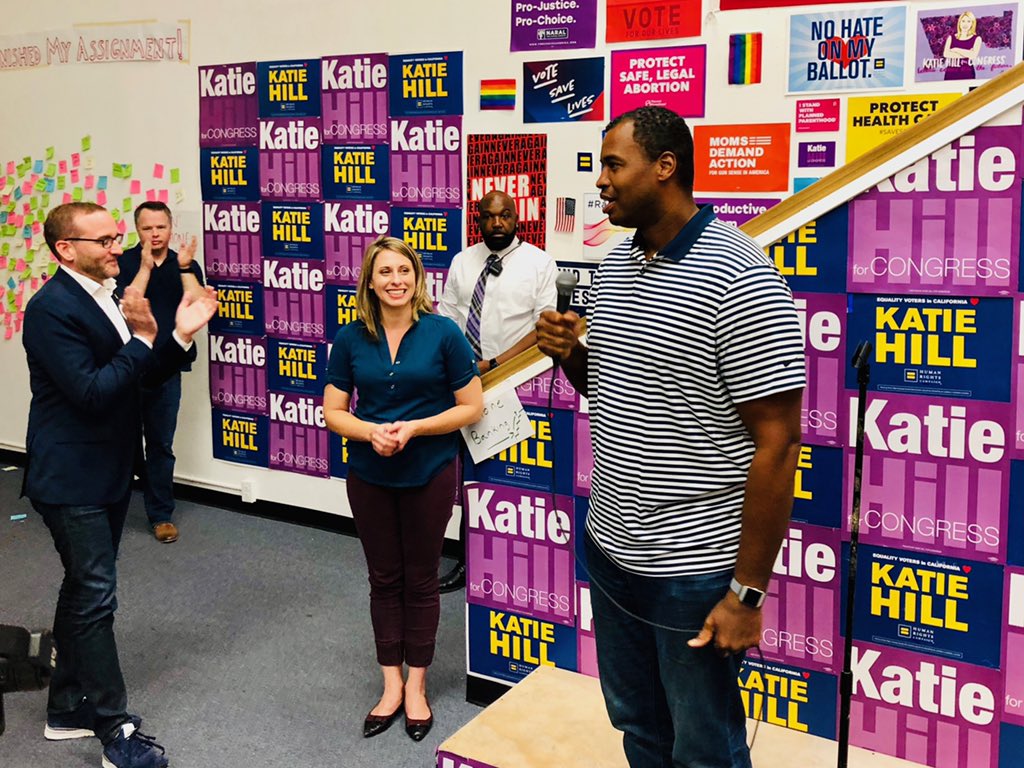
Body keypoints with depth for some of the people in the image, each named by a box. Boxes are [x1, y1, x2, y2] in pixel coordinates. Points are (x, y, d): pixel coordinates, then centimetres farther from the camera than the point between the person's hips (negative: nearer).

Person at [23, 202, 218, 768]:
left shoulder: (108, 297, 7)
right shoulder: (53, 307, -20)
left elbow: (142, 374, 9)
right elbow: (91, 391, -25)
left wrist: (179, 335, -5)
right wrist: (142, 339, -24)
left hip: (107, 472, 10)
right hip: (71, 477, -9)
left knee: (83, 591, 18)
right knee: (95, 597, -3)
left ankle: (68, 709, 33)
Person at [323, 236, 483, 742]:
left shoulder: (443, 333, -10)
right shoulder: (350, 339, -3)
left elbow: (472, 407, -7)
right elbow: (333, 412, 1)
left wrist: (414, 427, -19)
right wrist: (372, 432, -19)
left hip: (430, 473, -2)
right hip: (369, 476, 2)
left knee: (420, 580, 11)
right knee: (384, 580, 13)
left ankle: (416, 685, 28)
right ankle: (391, 684, 28)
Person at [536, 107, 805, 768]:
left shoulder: (738, 279, -20)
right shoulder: (614, 267, 6)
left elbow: (777, 445, -20)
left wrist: (747, 592, -18)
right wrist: (569, 353, -3)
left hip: (695, 569, -7)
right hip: (611, 549, 7)